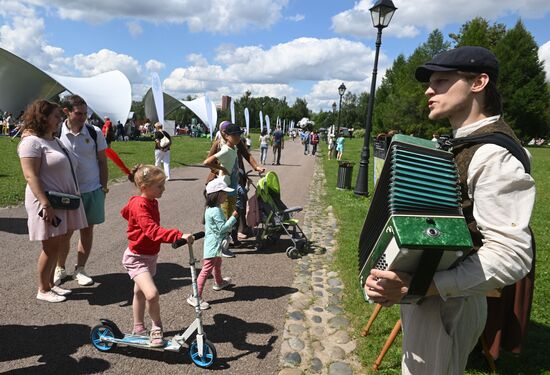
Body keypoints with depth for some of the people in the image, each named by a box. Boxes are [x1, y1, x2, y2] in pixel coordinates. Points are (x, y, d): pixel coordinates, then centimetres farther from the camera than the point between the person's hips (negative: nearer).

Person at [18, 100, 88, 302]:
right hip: (47, 204, -8)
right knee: (51, 247, 1)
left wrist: (74, 198, 17)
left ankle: (50, 283, 28)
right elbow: (31, 176, -18)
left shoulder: (55, 141, 15)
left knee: (61, 246, 13)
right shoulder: (32, 142, -11)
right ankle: (43, 290, 17)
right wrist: (46, 204, -24)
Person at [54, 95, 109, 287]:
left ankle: (80, 269, 24)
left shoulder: (95, 132, -3)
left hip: (92, 190, 1)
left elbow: (102, 161, 3)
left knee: (87, 230, 9)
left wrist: (103, 186, 1)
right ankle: (60, 268, 29)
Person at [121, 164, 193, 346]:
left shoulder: (151, 202, 2)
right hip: (137, 258, -9)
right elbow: (153, 230, -42)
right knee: (152, 294, -22)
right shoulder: (140, 205, -28)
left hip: (150, 256, 9)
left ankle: (138, 328, 39)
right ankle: (156, 327, 2)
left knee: (140, 292, 23)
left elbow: (125, 211, 21)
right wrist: (179, 236, -51)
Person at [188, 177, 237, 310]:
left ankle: (219, 282, 54)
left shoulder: (211, 208, 7)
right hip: (213, 245, -11)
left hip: (214, 244, 11)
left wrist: (229, 224, 7)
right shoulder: (216, 211, -25)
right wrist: (233, 217, -20)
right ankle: (196, 297, -6)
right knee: (207, 269, -8)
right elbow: (222, 228, -25)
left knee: (217, 263, 31)